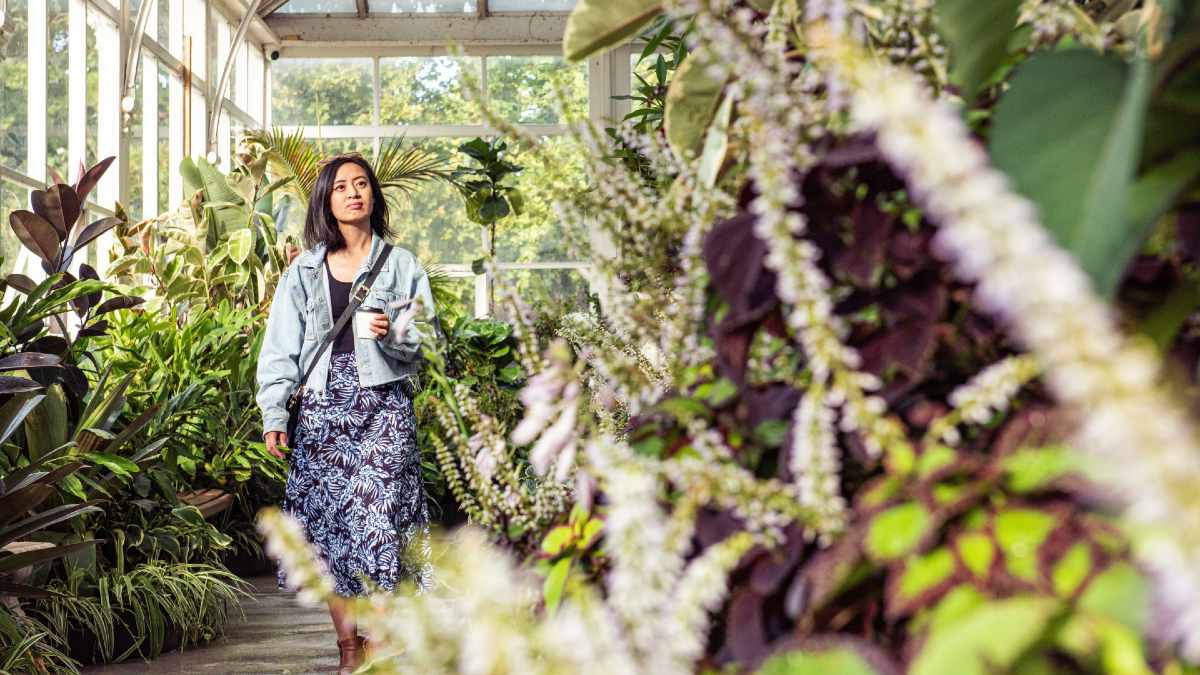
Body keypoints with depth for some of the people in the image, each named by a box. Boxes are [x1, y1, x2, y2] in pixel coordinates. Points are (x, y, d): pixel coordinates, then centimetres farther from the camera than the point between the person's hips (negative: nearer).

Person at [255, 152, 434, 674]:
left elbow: (428, 338, 7)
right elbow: (280, 347, 7)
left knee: (379, 512, -10)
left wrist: (394, 332, -14)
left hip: (383, 402, -2)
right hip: (323, 404, 2)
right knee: (326, 517, -1)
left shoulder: (400, 264, 9)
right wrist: (274, 414, -2)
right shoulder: (304, 270, 12)